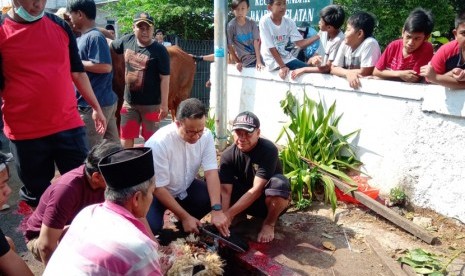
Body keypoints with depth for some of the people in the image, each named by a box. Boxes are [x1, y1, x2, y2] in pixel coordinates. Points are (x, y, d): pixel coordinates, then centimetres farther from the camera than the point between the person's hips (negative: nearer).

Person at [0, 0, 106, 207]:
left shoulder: (60, 26, 6)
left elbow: (77, 72, 14)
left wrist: (96, 107, 16)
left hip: (69, 125, 2)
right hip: (25, 133, -2)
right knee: (37, 194, 12)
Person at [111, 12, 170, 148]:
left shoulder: (159, 50, -14)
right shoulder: (127, 41, 0)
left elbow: (165, 78, -14)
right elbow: (109, 45, 20)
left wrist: (164, 104, -15)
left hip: (151, 104, -5)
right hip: (129, 102, 5)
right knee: (126, 138, 15)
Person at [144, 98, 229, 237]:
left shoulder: (206, 135, -18)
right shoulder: (159, 143, -31)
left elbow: (211, 172, -20)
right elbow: (159, 188, -25)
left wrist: (217, 210, -31)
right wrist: (185, 217, -25)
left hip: (184, 188, 4)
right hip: (155, 192, -4)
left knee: (216, 198, -21)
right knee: (151, 226, -29)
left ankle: (187, 225, 5)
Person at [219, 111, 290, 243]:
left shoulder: (268, 150, -27)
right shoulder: (228, 155, -16)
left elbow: (257, 189, -31)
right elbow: (225, 190, -22)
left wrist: (229, 213, -35)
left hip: (268, 200, -2)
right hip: (243, 198, 3)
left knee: (279, 183, -37)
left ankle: (269, 223, -10)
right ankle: (240, 215, 1)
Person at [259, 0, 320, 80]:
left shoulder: (289, 22, -3)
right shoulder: (264, 21, -17)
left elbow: (300, 43, -7)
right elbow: (271, 48, -17)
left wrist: (318, 36, -22)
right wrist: (282, 66, -20)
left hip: (286, 57, 5)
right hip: (273, 61, -5)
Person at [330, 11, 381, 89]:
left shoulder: (370, 43, -16)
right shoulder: (345, 44, 1)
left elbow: (364, 73, -20)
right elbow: (333, 68, -2)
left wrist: (344, 71, -6)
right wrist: (348, 73, -20)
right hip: (347, 82, 4)